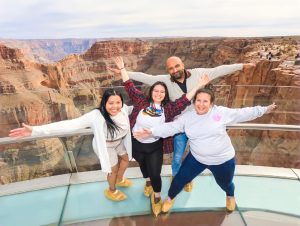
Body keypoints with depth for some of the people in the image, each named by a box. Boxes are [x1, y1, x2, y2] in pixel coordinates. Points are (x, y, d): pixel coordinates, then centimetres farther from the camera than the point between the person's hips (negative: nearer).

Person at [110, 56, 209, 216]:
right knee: (143, 166, 27)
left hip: (155, 146, -1)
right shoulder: (141, 101, -6)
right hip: (136, 144, 2)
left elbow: (184, 100, -13)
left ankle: (157, 197, 33)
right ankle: (147, 182, 60)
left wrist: (198, 86, -20)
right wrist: (122, 68, -6)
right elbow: (130, 87, -4)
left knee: (155, 173, 3)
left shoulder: (168, 108, -7)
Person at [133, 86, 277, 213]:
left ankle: (230, 196, 63)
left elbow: (241, 114, -6)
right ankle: (170, 198, 42)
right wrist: (151, 131, -21)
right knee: (180, 179, 9)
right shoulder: (187, 117, -9)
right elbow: (170, 127, -10)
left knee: (225, 183, 23)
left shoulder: (221, 112, -14)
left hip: (223, 160, -1)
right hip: (197, 158, 1)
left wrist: (263, 110, -8)